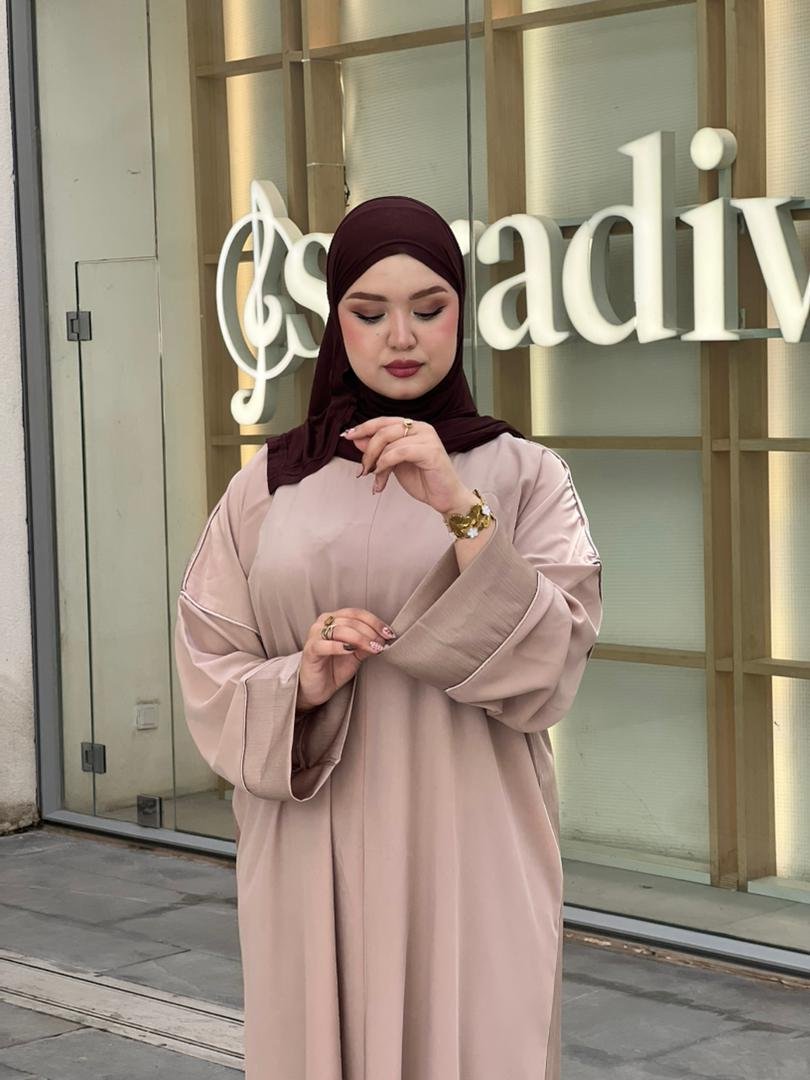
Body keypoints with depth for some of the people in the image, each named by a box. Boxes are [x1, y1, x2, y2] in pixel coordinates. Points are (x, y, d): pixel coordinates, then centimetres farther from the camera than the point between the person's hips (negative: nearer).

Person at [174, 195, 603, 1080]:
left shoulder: (523, 476, 0)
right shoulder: (269, 484, 5)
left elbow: (546, 676, -11)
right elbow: (208, 678, 3)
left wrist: (460, 510, -21)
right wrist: (301, 683, -18)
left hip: (468, 859, -1)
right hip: (311, 866, 1)